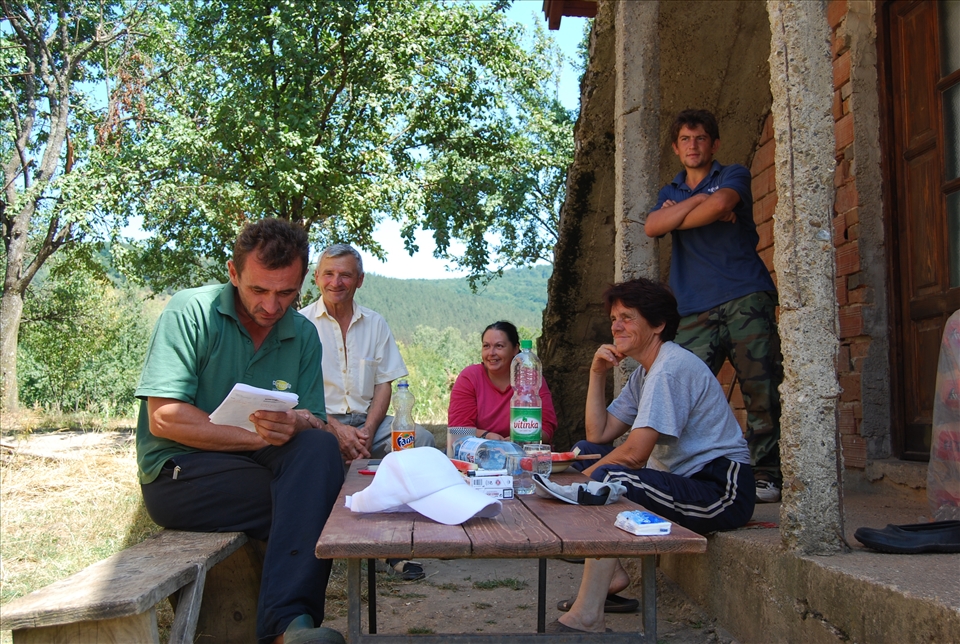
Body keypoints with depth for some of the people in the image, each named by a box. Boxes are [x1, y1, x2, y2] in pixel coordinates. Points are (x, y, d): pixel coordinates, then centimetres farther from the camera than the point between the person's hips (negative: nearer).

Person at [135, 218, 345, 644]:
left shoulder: (303, 335, 6)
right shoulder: (191, 311, -8)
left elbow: (315, 425, 0)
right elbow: (164, 418, -16)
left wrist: (297, 425, -26)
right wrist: (260, 436, -20)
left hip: (260, 463, 5)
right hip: (179, 473, -4)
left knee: (319, 450, -28)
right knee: (315, 498, -25)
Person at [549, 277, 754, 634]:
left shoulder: (672, 367, -17)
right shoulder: (643, 373, 14)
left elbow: (634, 453, -23)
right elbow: (598, 436, 12)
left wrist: (586, 478, -7)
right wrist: (597, 374, 5)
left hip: (721, 491, -11)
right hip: (685, 479, 11)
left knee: (609, 478, -29)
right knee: (584, 453, 9)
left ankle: (585, 616, -24)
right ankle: (611, 576, 6)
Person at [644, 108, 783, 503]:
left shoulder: (733, 176, 15)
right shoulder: (670, 193, 25)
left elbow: (721, 203, -9)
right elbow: (652, 227, 3)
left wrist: (675, 217, 4)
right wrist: (699, 202, -2)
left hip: (746, 297, -2)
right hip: (695, 309, 3)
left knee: (760, 389, -7)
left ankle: (766, 474, 0)